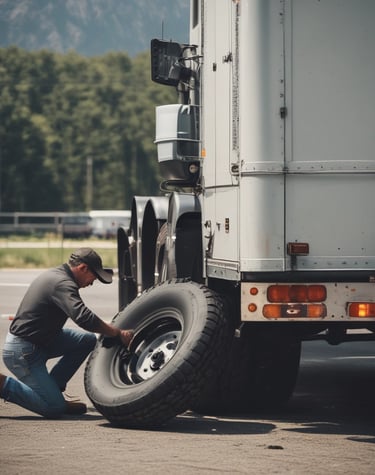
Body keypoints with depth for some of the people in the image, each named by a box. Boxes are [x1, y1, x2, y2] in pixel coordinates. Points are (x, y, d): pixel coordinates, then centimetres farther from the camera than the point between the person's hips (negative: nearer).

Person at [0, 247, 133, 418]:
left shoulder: (53, 275, 12)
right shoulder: (63, 284, -20)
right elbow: (84, 318, -33)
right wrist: (118, 333, -25)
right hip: (23, 352, -10)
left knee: (88, 340, 7)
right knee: (54, 409, -13)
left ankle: (51, 390, 9)